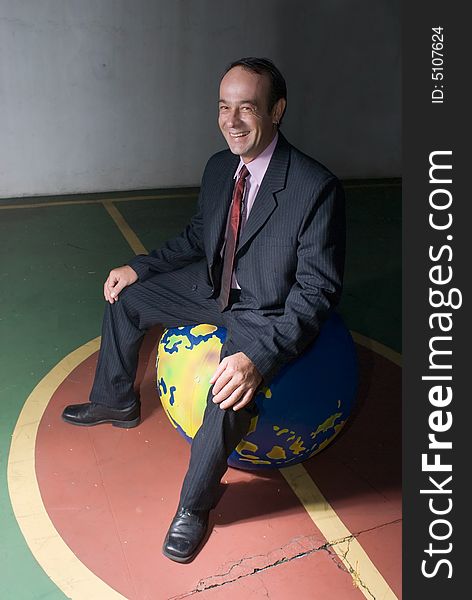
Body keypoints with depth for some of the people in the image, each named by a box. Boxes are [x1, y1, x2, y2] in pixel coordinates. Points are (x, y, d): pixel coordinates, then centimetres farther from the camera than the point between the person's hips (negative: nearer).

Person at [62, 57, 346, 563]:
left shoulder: (316, 187, -25)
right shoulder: (219, 167, -3)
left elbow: (318, 290, -25)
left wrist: (259, 357, -36)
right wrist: (140, 268, 4)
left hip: (268, 315, -7)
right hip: (214, 288, 8)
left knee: (233, 390, -33)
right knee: (126, 298, 12)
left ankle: (194, 505, -1)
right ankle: (115, 404, 34)